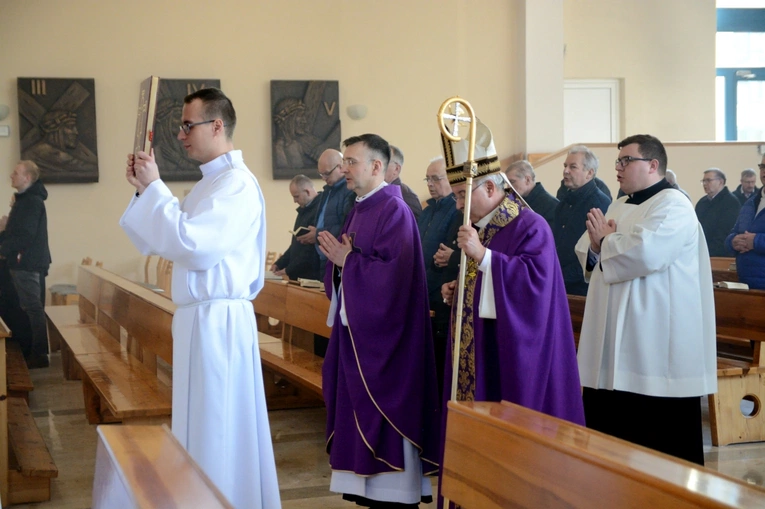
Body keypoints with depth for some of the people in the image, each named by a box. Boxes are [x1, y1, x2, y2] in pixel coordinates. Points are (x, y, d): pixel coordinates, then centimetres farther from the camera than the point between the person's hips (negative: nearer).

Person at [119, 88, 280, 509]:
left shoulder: (237, 184, -15)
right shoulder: (210, 183, 15)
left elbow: (193, 245, -25)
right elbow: (168, 242, 17)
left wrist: (154, 188, -16)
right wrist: (144, 191, 4)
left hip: (218, 320, -10)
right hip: (198, 316, 10)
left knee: (218, 427, -2)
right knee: (203, 425, 16)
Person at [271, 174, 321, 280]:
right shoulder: (304, 210, 15)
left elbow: (312, 251, -21)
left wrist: (289, 270, -13)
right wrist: (279, 264, 12)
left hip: (312, 276, -9)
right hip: (298, 275, 9)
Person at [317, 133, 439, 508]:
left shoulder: (394, 210, -15)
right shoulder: (359, 208, 13)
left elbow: (393, 273, -24)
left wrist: (347, 260, -17)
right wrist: (337, 255, -4)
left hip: (383, 330, -9)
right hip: (356, 324, 9)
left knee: (385, 407, -3)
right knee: (360, 407, 12)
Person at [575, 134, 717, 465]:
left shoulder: (672, 206, -10)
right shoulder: (619, 207, 18)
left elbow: (644, 253, -26)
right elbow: (587, 255, 18)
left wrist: (606, 241, -8)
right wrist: (596, 244, -6)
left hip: (656, 348, -9)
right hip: (616, 341, 9)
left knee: (663, 447, -3)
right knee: (609, 430, 11)